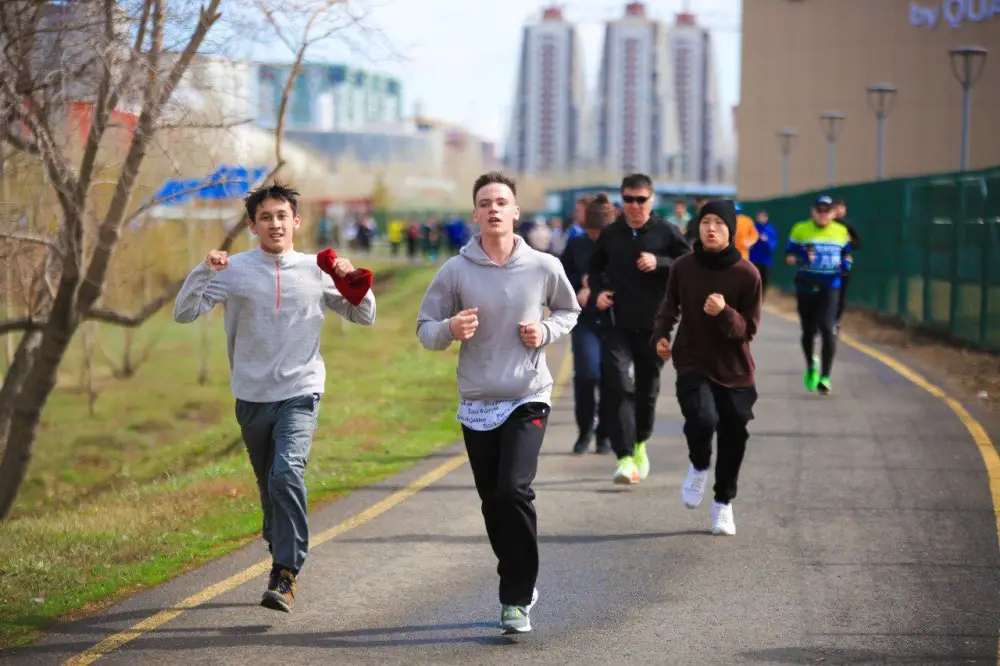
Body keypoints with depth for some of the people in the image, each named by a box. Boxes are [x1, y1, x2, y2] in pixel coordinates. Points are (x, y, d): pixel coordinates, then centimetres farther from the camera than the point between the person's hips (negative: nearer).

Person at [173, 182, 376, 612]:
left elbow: (364, 317, 14)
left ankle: (284, 576, -21)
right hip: (252, 397, 2)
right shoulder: (235, 270, 0)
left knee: (287, 472, -23)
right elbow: (183, 314, -5)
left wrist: (354, 282, -6)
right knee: (269, 486, 12)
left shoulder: (316, 271, 4)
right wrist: (204, 270, -19)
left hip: (301, 392, -2)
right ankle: (284, 557, 32)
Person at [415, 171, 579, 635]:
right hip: (476, 404, 2)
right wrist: (450, 329, -20)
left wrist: (547, 330, -6)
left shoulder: (544, 267, -3)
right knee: (493, 503, 9)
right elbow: (425, 328, 2)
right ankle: (520, 585, 30)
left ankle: (517, 600, -10)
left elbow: (569, 309, 15)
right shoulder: (456, 271, -3)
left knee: (514, 491, -19)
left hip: (528, 400, -2)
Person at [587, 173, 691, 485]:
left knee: (647, 387, 13)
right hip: (616, 322, 0)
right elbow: (595, 267, 22)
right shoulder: (609, 234, 7)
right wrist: (597, 291, 3)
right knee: (617, 386, -15)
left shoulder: (666, 232, -1)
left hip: (653, 323, 0)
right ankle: (625, 458, -21)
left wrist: (659, 263, -18)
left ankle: (640, 444, 38)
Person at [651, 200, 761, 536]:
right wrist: (661, 334, -5)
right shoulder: (683, 267, -4)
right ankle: (698, 466, 9)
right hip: (692, 361, 0)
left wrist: (724, 313, -26)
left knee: (734, 437, 4)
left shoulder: (746, 274, -10)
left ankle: (724, 502, 30)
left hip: (734, 370, 0)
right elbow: (670, 306, 13)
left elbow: (749, 329, -8)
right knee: (702, 418, -26)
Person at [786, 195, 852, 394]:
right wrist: (801, 258, -20)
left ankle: (825, 376, -12)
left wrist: (846, 263, -2)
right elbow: (789, 257, 1)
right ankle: (811, 365, 42)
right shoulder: (801, 230, 1)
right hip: (806, 286, 1)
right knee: (808, 330, 11)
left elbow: (846, 253, 21)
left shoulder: (841, 232, 7)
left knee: (827, 327, -17)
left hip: (830, 287, 0)